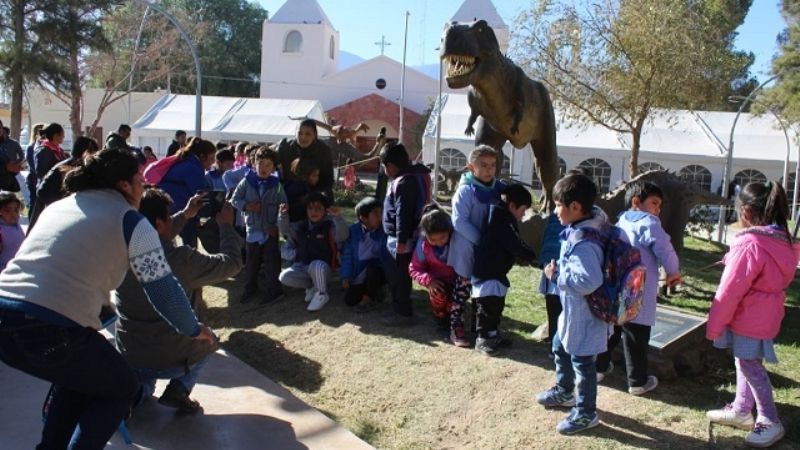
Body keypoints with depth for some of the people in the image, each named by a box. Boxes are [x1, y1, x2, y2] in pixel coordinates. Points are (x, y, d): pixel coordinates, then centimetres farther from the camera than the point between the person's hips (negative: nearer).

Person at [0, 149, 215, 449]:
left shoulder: (58, 206, 23)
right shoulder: (131, 221, 3)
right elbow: (163, 289, -2)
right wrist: (193, 329, 14)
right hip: (52, 331, -7)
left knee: (78, 372, 33)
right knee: (121, 388, 18)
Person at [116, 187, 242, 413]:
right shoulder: (181, 258, -22)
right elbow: (232, 263, -8)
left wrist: (185, 215, 24)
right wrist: (226, 225, 6)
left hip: (127, 358, 5)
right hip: (172, 360, -5)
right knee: (206, 339, 28)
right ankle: (180, 387, 6)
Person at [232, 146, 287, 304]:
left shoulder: (276, 185, -4)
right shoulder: (247, 182, -4)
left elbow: (283, 206, -1)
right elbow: (235, 199, 0)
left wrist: (278, 224, -7)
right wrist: (246, 206, -18)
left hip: (271, 229, -1)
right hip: (253, 228, 1)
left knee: (271, 260, 2)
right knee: (252, 260, 13)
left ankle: (274, 288, 13)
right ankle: (250, 287, 28)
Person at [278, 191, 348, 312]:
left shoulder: (329, 227, -7)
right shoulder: (301, 226, 9)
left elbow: (342, 237, -24)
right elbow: (285, 230, 3)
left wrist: (338, 217, -40)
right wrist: (283, 215, -16)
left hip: (322, 267, -5)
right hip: (302, 266, 5)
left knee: (316, 266, -40)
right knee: (284, 277, -21)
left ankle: (321, 294, -11)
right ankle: (312, 286, 6)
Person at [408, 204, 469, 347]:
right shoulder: (423, 244, -16)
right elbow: (414, 269, -7)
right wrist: (428, 280, -24)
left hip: (458, 280, 0)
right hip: (438, 282, 0)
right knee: (437, 295, -31)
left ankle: (455, 327, -20)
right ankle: (444, 323, -4)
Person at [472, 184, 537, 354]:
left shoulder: (504, 220, 13)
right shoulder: (501, 223, -21)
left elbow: (513, 244, 18)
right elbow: (515, 246, -22)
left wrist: (528, 253, 7)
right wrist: (532, 255, -10)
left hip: (497, 272, 11)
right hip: (487, 273, -11)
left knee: (497, 306, 18)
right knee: (487, 307, -5)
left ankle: (493, 334, 28)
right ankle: (482, 339, 4)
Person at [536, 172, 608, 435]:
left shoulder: (583, 243, -32)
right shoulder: (590, 223, -1)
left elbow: (590, 281, -37)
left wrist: (557, 275, -25)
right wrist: (560, 271, 9)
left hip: (583, 315, -11)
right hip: (572, 311, 11)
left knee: (582, 362, 6)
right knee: (560, 348, 28)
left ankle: (586, 414, 24)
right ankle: (564, 392, 49)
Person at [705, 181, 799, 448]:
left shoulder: (749, 243, -25)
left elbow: (730, 290, -21)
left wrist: (714, 326, -13)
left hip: (749, 319, -9)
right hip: (765, 315, 9)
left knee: (750, 366, 3)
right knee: (747, 362, 20)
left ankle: (771, 423, 13)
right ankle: (741, 410, 33)